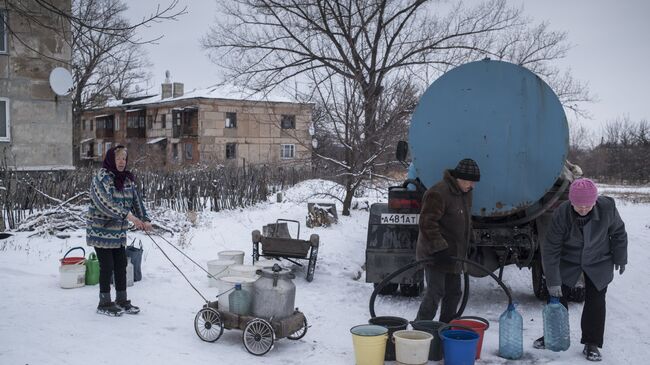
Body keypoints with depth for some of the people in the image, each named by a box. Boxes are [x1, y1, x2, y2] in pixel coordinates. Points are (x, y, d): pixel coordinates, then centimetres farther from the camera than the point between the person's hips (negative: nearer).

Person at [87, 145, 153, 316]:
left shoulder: (127, 179, 8)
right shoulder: (101, 177, -15)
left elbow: (136, 200, 8)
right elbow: (105, 202, -27)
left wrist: (144, 219, -7)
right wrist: (129, 216, -34)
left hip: (119, 232, 7)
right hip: (101, 231, -7)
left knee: (121, 266, 11)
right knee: (107, 267, -1)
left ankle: (122, 300, 23)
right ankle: (104, 304, 13)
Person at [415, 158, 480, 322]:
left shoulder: (465, 193, 11)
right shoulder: (438, 193, -20)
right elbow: (427, 222, -23)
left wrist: (466, 248, 20)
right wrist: (439, 247, -25)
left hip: (454, 256, 9)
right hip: (435, 255, -9)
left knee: (453, 293, 13)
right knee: (435, 293, -9)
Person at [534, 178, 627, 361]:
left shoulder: (607, 207, -25)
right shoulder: (561, 214, -29)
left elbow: (618, 233, -4)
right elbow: (551, 248, -22)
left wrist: (620, 257, 4)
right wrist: (553, 280, -22)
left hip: (599, 263, 0)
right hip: (568, 261, 0)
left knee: (595, 301, -1)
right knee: (557, 296, 2)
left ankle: (591, 344, 13)